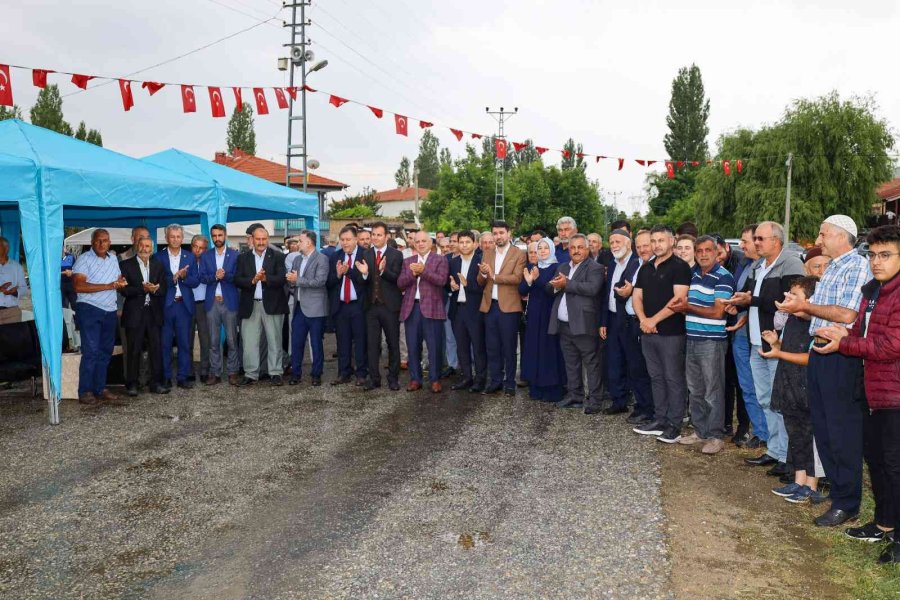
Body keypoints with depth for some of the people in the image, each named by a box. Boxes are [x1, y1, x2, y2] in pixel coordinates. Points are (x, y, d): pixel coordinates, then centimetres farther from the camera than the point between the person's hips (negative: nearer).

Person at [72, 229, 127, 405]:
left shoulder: (113, 259, 14)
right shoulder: (84, 259, -6)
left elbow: (119, 280, 23)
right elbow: (78, 286, -17)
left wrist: (120, 282, -3)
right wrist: (108, 286, -17)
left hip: (110, 311, 7)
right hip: (89, 310, -6)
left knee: (105, 352, 9)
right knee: (91, 351, -8)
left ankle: (100, 389, 17)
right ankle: (85, 392, -1)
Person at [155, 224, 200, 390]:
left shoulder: (190, 257, 9)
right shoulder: (159, 257, 3)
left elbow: (195, 281, 3)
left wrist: (183, 276, -15)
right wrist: (174, 277, -19)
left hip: (184, 305, 2)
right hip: (165, 305, -2)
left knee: (184, 343, 4)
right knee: (165, 343, 4)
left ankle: (183, 377, 11)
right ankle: (165, 377, 13)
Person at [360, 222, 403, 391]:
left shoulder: (396, 255, -3)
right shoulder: (366, 255, 8)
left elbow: (396, 278, -12)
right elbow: (364, 281, 4)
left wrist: (383, 270, -29)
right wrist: (364, 273, -18)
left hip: (390, 306, -3)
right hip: (371, 306, 3)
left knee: (393, 343, 6)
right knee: (372, 344, 7)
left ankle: (393, 377, 17)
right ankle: (374, 378, 15)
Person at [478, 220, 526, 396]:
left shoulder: (519, 254, -3)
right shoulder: (486, 253, 12)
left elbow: (517, 278, -16)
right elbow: (480, 282, 9)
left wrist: (494, 276, -17)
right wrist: (483, 274, -13)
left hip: (509, 306, -5)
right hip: (490, 306, 5)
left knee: (509, 347, 4)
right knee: (492, 347, 9)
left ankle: (509, 383, 13)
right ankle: (495, 381, 19)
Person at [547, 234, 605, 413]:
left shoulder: (595, 268, -5)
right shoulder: (562, 267, 18)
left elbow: (592, 288, -21)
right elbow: (549, 288, 14)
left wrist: (566, 284, -17)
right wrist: (555, 285, -10)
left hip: (583, 325, -7)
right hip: (564, 326, 7)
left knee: (592, 364, -2)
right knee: (571, 364, 15)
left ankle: (594, 401, 2)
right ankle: (574, 396, 25)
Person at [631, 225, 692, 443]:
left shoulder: (679, 267, -7)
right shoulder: (645, 268, 14)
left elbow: (679, 298, -16)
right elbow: (637, 296, 13)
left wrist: (654, 320, -14)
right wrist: (643, 320, -6)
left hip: (671, 333, -7)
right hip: (648, 333, 7)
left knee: (673, 379, -1)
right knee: (656, 378, 12)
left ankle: (674, 425, 6)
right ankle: (659, 420, 21)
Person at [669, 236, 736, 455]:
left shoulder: (723, 277, -11)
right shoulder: (694, 274, 12)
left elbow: (717, 312, -15)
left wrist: (688, 307, -10)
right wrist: (681, 304, -2)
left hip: (712, 341, -7)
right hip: (692, 338, 7)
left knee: (713, 391, 0)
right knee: (695, 390, 14)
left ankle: (716, 436, 10)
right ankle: (700, 431, 25)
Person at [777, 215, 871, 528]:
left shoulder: (857, 266, -12)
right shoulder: (832, 268, 17)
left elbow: (846, 315, -22)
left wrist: (805, 306, -14)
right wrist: (799, 307, 5)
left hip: (841, 357, -9)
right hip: (820, 352, 9)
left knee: (843, 431, -1)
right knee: (822, 425, 15)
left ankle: (846, 503, 9)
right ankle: (834, 484, 29)